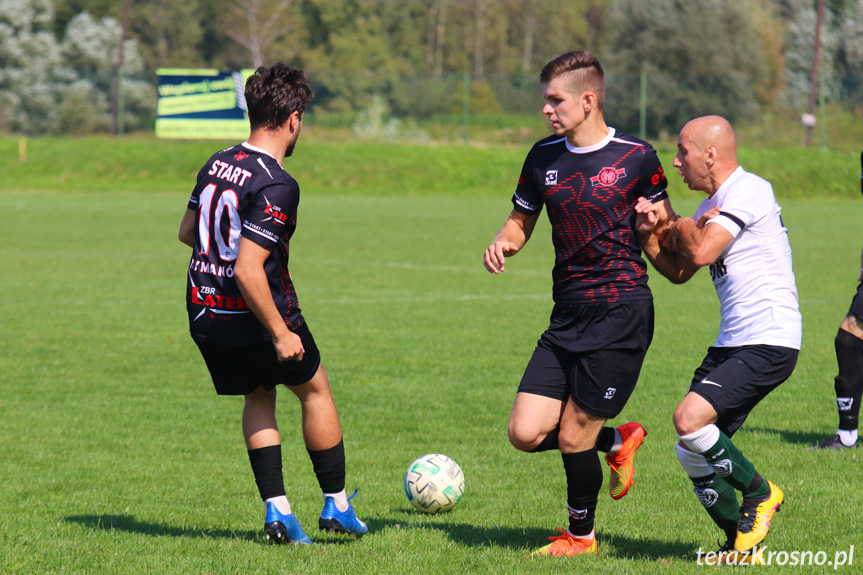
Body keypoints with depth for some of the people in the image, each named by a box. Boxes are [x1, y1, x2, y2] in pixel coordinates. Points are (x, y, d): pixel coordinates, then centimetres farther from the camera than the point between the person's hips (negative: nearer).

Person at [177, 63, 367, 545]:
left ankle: (277, 509, 14)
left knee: (259, 397, 24)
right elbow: (248, 270, -28)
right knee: (315, 389, 16)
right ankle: (337, 505, 23)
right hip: (254, 319, -7)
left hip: (206, 317, 7)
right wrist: (281, 333, -21)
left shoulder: (217, 163, 2)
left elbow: (187, 231, 16)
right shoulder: (276, 186, -23)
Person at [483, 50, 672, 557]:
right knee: (526, 434, -4)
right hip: (568, 315, 6)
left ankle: (581, 536, 21)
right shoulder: (544, 157, 9)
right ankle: (617, 442, 24)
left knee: (573, 437, -4)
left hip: (622, 311, -6)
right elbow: (522, 219, 21)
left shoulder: (636, 158, -4)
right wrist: (504, 243, -1)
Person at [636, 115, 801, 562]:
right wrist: (650, 236, 6)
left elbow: (700, 252, -22)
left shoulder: (748, 191, -13)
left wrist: (679, 227, -1)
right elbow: (679, 272, 23)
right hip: (732, 342, 10)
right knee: (693, 453, 3)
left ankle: (760, 493, 0)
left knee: (690, 419, -23)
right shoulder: (712, 206, 18)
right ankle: (742, 547, 16)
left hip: (769, 342, -10)